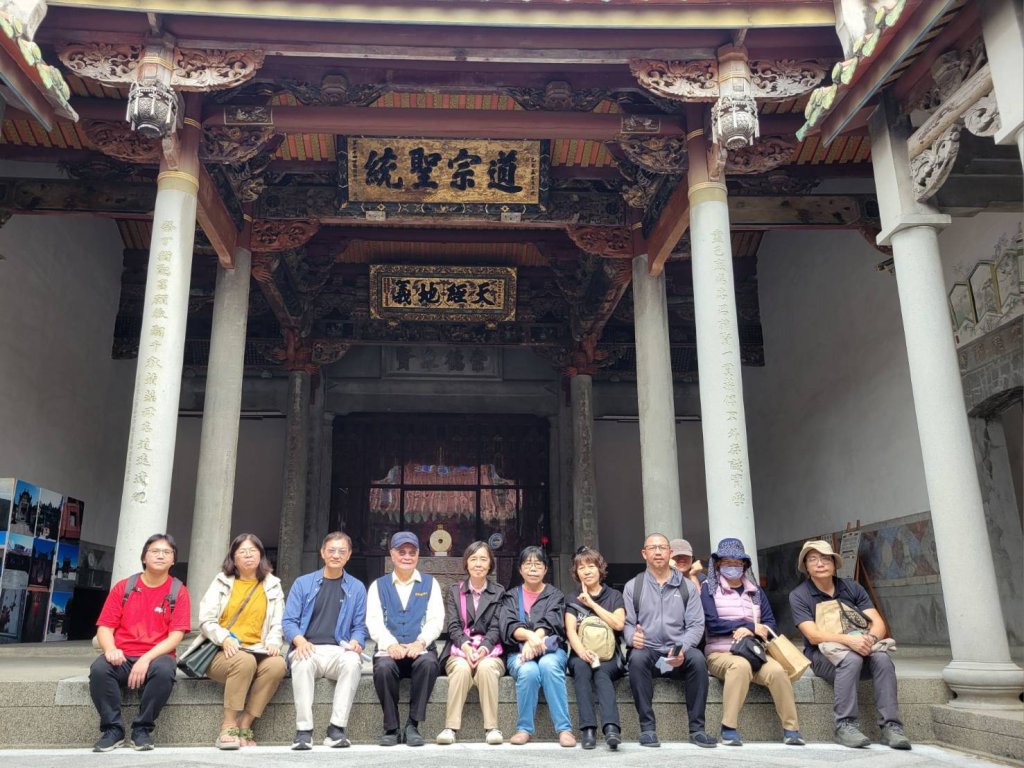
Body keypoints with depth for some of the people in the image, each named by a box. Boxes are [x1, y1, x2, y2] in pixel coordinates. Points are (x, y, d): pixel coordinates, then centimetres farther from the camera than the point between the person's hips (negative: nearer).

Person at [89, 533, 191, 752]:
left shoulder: (178, 592, 4)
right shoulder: (123, 587, 10)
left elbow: (175, 636, -4)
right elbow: (104, 628, 6)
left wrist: (146, 659, -18)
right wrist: (110, 649, -17)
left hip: (155, 657, -2)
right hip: (122, 657, 2)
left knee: (164, 671, -35)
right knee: (99, 668, -31)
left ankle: (142, 729, -13)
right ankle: (113, 729, -13)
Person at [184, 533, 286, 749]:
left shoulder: (272, 585, 14)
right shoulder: (222, 581, 10)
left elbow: (277, 624, 9)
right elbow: (206, 620, 1)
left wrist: (273, 642, -13)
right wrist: (225, 638, -17)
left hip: (256, 652, 2)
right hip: (221, 651, -2)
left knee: (278, 664, -31)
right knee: (244, 661, -36)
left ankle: (244, 727, -22)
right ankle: (228, 727, -25)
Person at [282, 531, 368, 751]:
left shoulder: (357, 588, 15)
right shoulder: (303, 583, 13)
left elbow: (359, 627, 12)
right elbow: (289, 621, 7)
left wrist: (355, 642, -11)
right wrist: (300, 641, -14)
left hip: (339, 651, 1)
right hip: (308, 649, 0)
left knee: (353, 662, -34)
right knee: (302, 663, -35)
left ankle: (336, 729, -28)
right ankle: (303, 730, -30)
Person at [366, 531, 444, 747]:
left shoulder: (430, 583, 15)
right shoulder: (379, 585, 16)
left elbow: (436, 619, 3)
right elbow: (374, 620, 2)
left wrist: (420, 642, -17)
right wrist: (390, 644, -18)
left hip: (420, 649, 0)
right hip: (390, 650, 0)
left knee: (429, 663, -34)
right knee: (383, 667, -33)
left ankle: (413, 725, -21)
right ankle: (391, 728, -17)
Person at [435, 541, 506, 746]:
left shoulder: (498, 592, 12)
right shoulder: (454, 590, 14)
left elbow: (496, 628, 2)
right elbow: (453, 625, 2)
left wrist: (483, 648, -18)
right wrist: (466, 646, -18)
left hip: (489, 652, 0)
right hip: (459, 651, 0)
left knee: (486, 667, -34)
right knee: (462, 668, -33)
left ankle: (491, 727, -28)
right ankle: (451, 727, -31)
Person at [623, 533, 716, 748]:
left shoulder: (687, 586, 9)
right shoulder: (632, 587, 8)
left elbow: (696, 625, 2)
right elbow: (626, 623, 2)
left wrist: (683, 649, -17)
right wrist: (632, 637, -23)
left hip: (679, 654, 1)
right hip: (647, 651, -1)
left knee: (697, 658, -31)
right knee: (637, 658, -34)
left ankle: (696, 728, -20)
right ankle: (647, 727, -26)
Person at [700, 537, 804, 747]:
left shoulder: (756, 591, 17)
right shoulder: (709, 588, 4)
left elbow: (771, 624, 8)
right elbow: (712, 624, -9)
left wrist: (752, 630, -14)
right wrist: (752, 626, -12)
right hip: (720, 654, -3)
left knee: (777, 670, -28)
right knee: (741, 665, -36)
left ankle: (791, 729, -19)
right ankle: (729, 729, -29)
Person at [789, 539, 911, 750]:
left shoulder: (852, 588, 6)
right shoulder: (799, 596, -4)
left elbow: (878, 624, -2)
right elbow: (813, 636, -16)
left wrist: (870, 638, -26)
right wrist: (849, 640, -31)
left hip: (860, 649, 3)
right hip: (823, 655, -3)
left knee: (882, 658, -28)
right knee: (851, 659, -34)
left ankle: (891, 726, -26)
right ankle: (845, 725, -29)